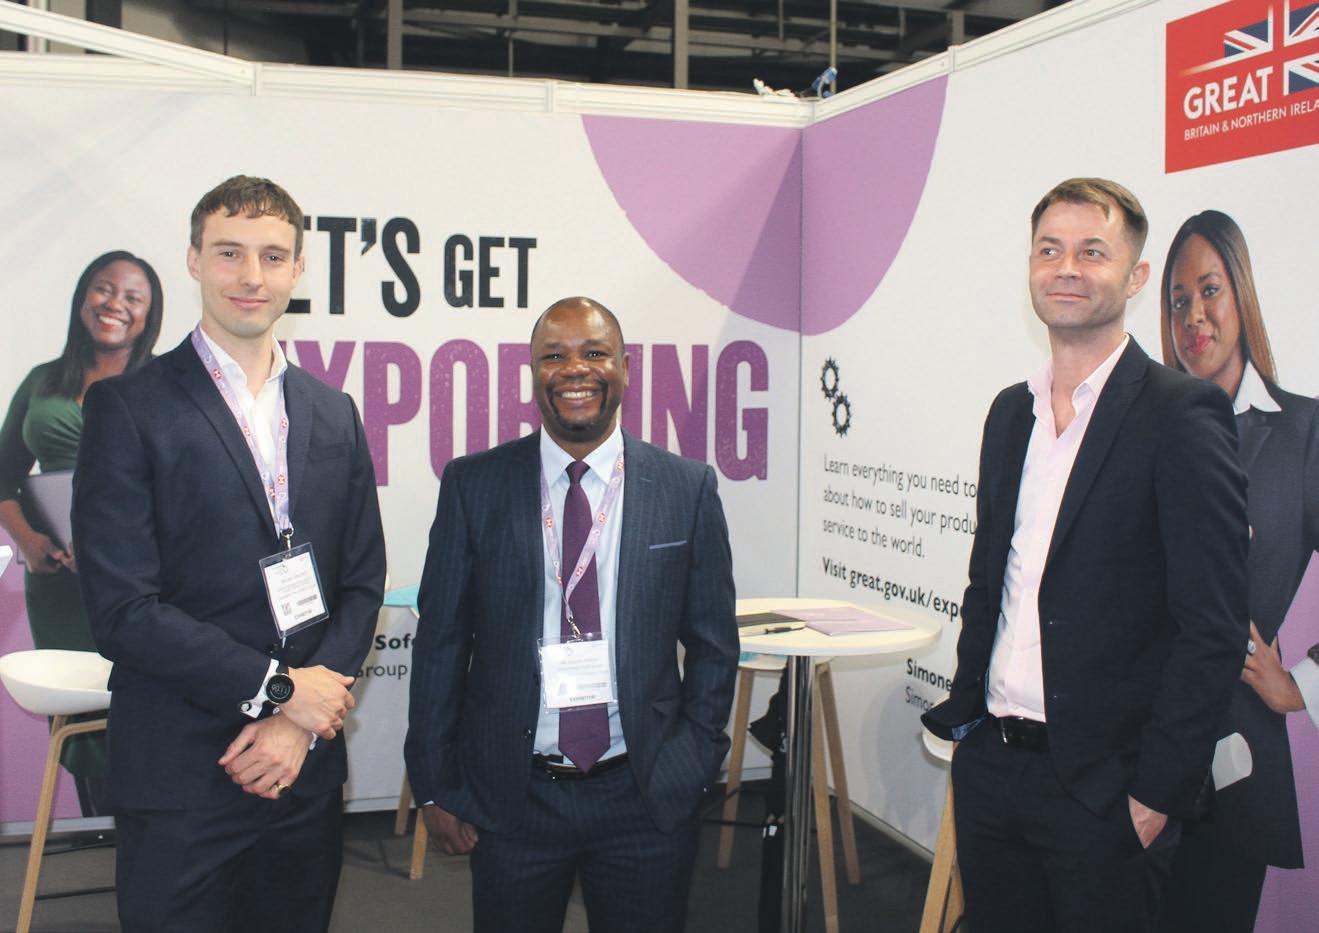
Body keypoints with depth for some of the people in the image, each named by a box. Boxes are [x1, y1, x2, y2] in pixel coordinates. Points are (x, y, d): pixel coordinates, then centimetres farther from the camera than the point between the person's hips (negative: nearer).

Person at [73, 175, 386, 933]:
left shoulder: (333, 414, 8)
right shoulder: (128, 407, -6)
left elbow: (363, 583, 7)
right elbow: (122, 608, -12)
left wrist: (298, 724, -5)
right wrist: (278, 687, -12)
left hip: (307, 770, 4)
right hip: (180, 778, -4)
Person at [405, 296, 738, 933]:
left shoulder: (687, 489, -1)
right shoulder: (473, 485, -1)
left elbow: (713, 643, 5)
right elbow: (440, 641, 1)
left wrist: (692, 764, 1)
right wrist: (433, 785, 1)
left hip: (647, 797, 0)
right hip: (511, 796, 0)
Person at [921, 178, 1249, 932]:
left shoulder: (1182, 415, -11)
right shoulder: (1011, 411, 10)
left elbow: (1214, 630, -14)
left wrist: (1157, 794, -15)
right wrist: (965, 715, 11)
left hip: (1100, 787, -6)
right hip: (990, 769, 6)